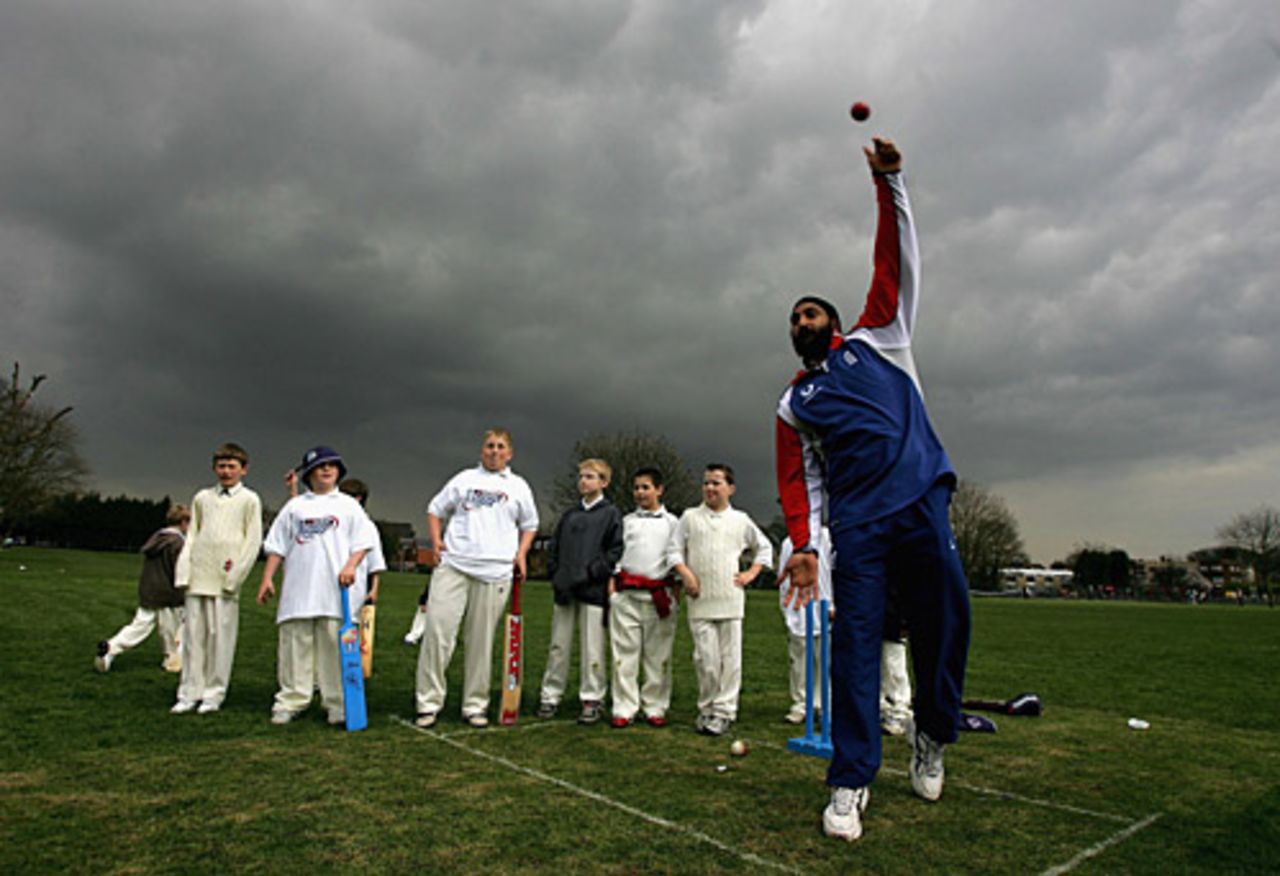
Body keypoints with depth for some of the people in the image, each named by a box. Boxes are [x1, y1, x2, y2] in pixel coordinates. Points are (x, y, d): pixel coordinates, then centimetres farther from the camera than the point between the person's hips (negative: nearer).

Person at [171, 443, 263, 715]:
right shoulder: (202, 498, 14)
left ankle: (214, 694, 9)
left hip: (226, 580, -3)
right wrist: (183, 572, 5)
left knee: (221, 636, -1)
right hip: (197, 578, 4)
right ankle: (189, 693, 15)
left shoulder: (249, 500, 3)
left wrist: (234, 576, -7)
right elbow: (191, 536, 16)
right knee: (193, 635, 6)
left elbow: (253, 542, -1)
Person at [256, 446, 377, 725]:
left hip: (335, 588, -1)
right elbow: (277, 545, 13)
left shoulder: (348, 505, 12)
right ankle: (291, 702, 12)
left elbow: (363, 540, 6)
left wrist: (351, 566, -8)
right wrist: (267, 578, 6)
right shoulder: (295, 506, 14)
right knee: (294, 645, 2)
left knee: (334, 646, -1)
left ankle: (337, 704, 6)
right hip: (298, 589, 1)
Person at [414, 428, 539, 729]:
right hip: (452, 567, 0)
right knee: (438, 630, -7)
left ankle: (475, 705, 16)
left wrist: (521, 554, 6)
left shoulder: (519, 486, 14)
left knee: (481, 640, 5)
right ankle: (428, 702, 4)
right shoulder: (464, 479, 12)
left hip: (495, 572, 1)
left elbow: (529, 525, 21)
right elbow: (435, 509, 18)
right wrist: (436, 541, 3)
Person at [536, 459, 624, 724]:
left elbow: (615, 551, -7)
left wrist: (591, 573, -14)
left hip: (593, 589, -4)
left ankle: (592, 699, 11)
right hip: (564, 589, 4)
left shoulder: (611, 514, 0)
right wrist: (554, 573, 3)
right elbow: (554, 546, 16)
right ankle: (550, 695, 19)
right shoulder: (570, 514, 14)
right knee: (558, 645, 10)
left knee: (592, 648, 1)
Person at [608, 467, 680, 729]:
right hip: (626, 592, 1)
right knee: (625, 652, 1)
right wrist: (612, 585, 2)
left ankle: (655, 708, 14)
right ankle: (624, 709, 8)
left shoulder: (671, 522, 8)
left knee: (658, 654, 3)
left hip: (659, 594, -1)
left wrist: (674, 589, 0)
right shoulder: (626, 521, 13)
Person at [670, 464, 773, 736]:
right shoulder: (690, 517, 8)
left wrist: (751, 573, 10)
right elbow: (675, 550, 8)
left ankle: (723, 711, 11)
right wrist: (685, 573, -7)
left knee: (730, 658, 1)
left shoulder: (740, 520, 9)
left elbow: (764, 547, 21)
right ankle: (706, 708, 16)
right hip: (700, 601, -1)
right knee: (705, 658, -1)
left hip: (731, 601, 1)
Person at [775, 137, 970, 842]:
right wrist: (803, 544, -2)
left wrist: (889, 183, 2)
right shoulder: (793, 403, 19)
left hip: (919, 501, 0)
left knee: (945, 620, -4)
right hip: (856, 523, 1)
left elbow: (897, 265, 10)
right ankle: (850, 782, 2)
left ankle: (932, 736, 22)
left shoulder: (873, 341, 18)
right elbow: (799, 481, 11)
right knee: (855, 639, -5)